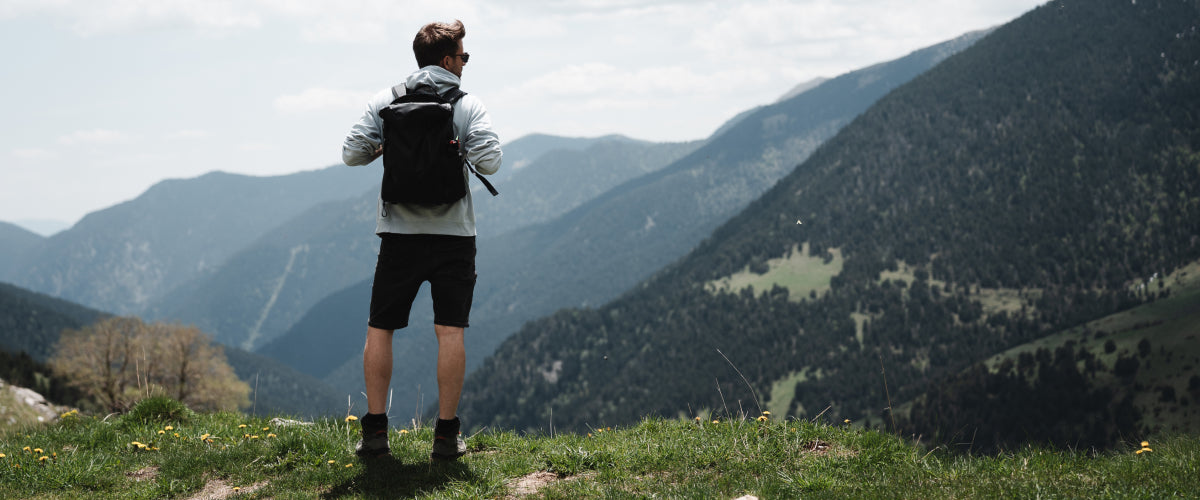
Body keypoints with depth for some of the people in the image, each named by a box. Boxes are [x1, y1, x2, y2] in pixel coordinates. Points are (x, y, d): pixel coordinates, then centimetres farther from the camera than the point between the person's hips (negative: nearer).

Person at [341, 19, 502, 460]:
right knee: (450, 332, 3)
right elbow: (490, 161, -14)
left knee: (379, 330, 10)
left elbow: (352, 153, -3)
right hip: (453, 233, -1)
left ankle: (375, 430, 7)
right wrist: (462, 151, 7)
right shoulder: (468, 106, -3)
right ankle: (447, 435, 2)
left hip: (400, 232, 2)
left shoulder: (385, 101, 2)